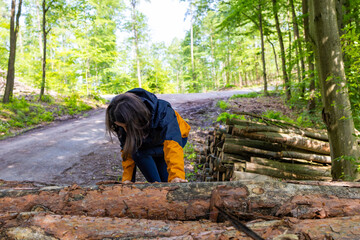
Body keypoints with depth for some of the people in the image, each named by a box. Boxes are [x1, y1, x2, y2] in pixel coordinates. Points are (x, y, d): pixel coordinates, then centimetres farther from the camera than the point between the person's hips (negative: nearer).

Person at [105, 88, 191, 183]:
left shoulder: (163, 112, -42)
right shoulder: (124, 123, -27)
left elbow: (172, 144, -54)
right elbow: (127, 150, -16)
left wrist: (176, 175, -67)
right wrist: (127, 178, -27)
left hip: (176, 137, -5)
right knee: (135, 151, -22)